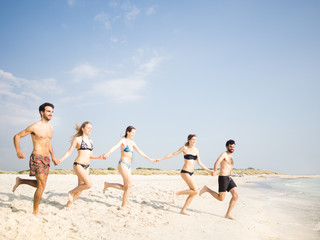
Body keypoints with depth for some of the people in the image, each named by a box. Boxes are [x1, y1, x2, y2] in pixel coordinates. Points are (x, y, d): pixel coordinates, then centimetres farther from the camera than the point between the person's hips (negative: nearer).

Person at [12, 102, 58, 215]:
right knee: (42, 185, -10)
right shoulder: (34, 127, -10)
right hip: (37, 158, -7)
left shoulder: (50, 127, 11)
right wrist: (18, 151, -19)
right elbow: (17, 136, -5)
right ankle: (35, 212, 3)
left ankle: (20, 181, 36)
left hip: (46, 159, 8)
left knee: (40, 184, 14)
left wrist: (53, 156, 23)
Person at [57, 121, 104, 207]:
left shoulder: (90, 141, 15)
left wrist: (99, 157, 5)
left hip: (86, 166, 7)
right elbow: (69, 152, -5)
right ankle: (71, 192, 1)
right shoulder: (77, 139, -4)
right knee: (89, 184, -20)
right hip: (78, 165, -7)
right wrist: (60, 160, -17)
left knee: (80, 188, 9)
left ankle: (69, 203, 24)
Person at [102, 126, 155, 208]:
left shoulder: (132, 142, 15)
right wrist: (107, 153, -44)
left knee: (125, 188, 9)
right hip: (122, 165, -8)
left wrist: (149, 159, 29)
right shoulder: (123, 140, -7)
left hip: (128, 166, 8)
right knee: (129, 186, -11)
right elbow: (115, 147, -25)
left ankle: (107, 184, 23)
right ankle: (123, 206, -2)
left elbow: (140, 152, 24)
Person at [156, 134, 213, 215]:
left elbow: (199, 163, 16)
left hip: (191, 173, 7)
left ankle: (183, 210, 12)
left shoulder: (196, 150, 10)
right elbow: (173, 154, 0)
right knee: (195, 191, -16)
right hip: (185, 172, -7)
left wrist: (208, 170, 12)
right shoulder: (184, 148, -6)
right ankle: (176, 193, -2)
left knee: (193, 193, 2)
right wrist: (160, 159, 2)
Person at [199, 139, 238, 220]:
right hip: (223, 179, -8)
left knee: (235, 196, -4)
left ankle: (228, 214, 3)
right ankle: (206, 189, 15)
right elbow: (217, 163, -27)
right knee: (221, 198, -3)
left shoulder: (230, 156, 18)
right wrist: (215, 171, -37)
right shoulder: (224, 154, -11)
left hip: (229, 178, 8)